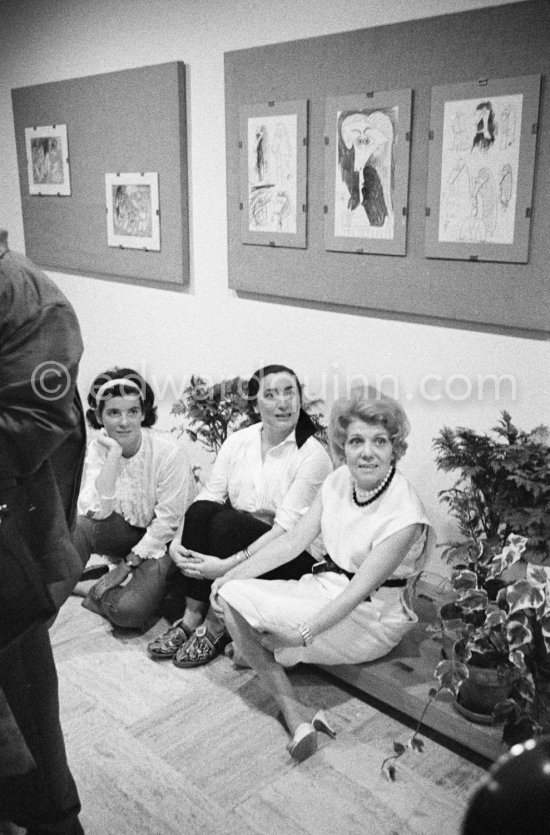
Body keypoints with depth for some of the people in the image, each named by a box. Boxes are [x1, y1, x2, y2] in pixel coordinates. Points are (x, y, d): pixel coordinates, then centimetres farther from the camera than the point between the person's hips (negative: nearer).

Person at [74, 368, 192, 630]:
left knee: (129, 610, -26)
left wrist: (127, 565, -13)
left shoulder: (169, 453, -21)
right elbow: (97, 511, -21)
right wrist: (114, 455, -28)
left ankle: (93, 596, 5)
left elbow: (167, 522, -16)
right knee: (78, 524, -28)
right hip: (122, 534, 4)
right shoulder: (98, 447, -9)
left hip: (157, 543, -3)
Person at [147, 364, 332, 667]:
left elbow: (287, 527, -21)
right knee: (201, 509, -22)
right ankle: (191, 618, -14)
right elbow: (209, 496, -1)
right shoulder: (238, 441, 4)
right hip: (235, 536, 5)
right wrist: (177, 541, -19)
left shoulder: (313, 455, -13)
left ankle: (215, 627, -16)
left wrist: (228, 564, -29)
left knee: (227, 520, -28)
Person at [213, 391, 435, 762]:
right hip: (324, 587, 8)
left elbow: (359, 589, -24)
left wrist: (305, 633, -31)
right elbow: (294, 540, 1)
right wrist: (234, 574, -6)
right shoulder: (338, 481, -3)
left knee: (238, 600, -20)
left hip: (370, 619, -7)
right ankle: (295, 716, -14)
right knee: (230, 592, -12)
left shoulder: (405, 514, -23)